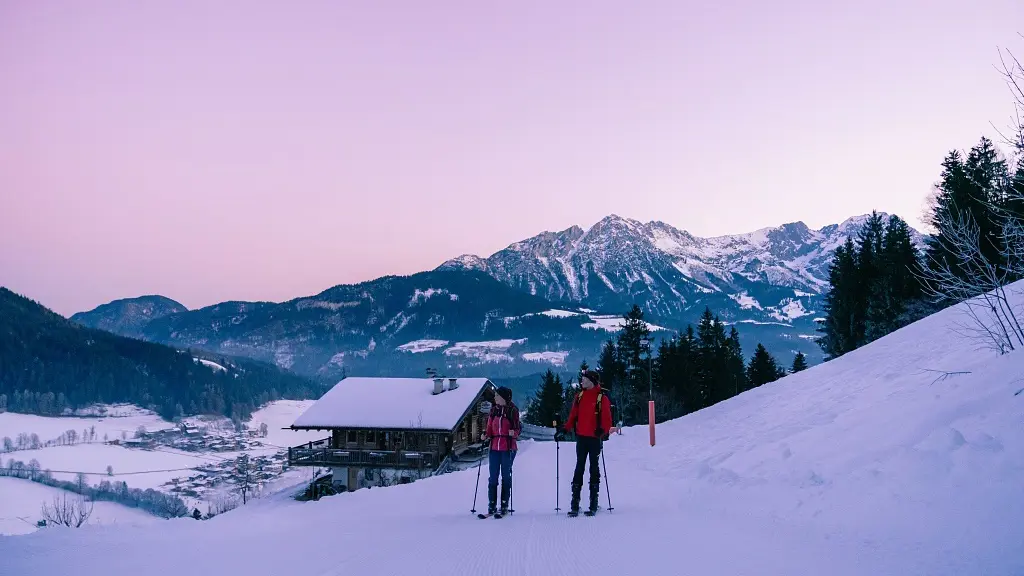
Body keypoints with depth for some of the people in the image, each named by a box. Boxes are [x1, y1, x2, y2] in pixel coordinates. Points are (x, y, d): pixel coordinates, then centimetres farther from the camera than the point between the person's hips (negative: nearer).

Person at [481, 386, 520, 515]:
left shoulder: (512, 410, -4)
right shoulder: (493, 410, 9)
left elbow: (518, 428, 1)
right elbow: (490, 428, 13)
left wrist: (514, 433, -20)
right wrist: (486, 435, -6)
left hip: (508, 448, -4)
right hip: (494, 447, 4)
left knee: (506, 476, 4)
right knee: (493, 477, 3)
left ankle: (504, 505, 12)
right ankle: (491, 505, 9)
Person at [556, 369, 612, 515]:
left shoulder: (602, 398, -5)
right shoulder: (580, 396, 11)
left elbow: (607, 419, -9)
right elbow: (573, 415, 12)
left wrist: (604, 431, -26)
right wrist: (565, 430, 2)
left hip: (595, 438, -4)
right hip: (581, 437, 4)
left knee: (594, 468, 3)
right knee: (579, 467, 4)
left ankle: (593, 502, 8)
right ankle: (575, 502, 4)